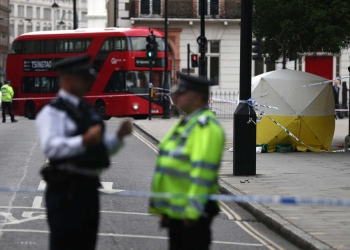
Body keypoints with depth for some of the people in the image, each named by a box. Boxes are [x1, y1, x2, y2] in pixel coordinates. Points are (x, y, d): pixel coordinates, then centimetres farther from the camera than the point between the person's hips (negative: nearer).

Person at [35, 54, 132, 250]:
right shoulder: (53, 112, -10)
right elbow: (51, 147, -25)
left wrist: (119, 136, 6)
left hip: (89, 187, 9)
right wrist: (84, 141, -35)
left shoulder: (88, 110, 18)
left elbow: (101, 148, 24)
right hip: (66, 189, -9)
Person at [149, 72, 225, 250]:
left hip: (192, 214, -10)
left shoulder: (205, 125, -15)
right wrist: (164, 209, 21)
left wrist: (193, 211, -25)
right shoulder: (186, 123, 17)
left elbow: (203, 171, -23)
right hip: (175, 210, 10)